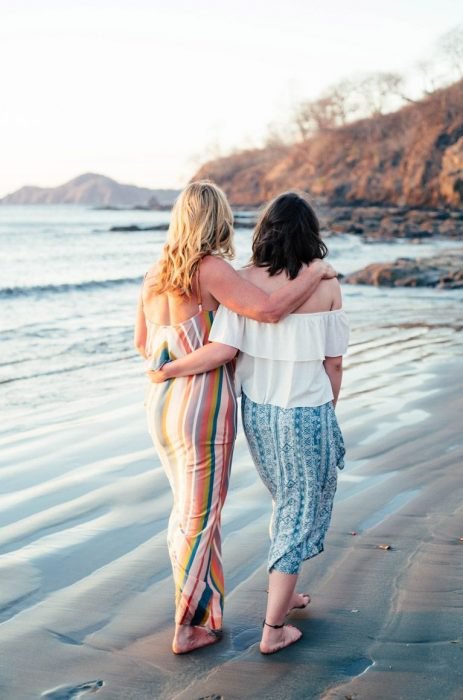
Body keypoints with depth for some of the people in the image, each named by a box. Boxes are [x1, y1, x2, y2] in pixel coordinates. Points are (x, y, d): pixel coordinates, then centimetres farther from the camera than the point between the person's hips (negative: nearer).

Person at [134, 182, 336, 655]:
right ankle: (188, 627, 19)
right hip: (202, 407, -7)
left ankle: (201, 605, 34)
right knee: (199, 517, 7)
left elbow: (141, 342, 17)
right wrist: (317, 271, -13)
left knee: (190, 508, 22)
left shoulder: (156, 274, 6)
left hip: (162, 401, 7)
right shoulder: (210, 270, -16)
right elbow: (270, 309, -28)